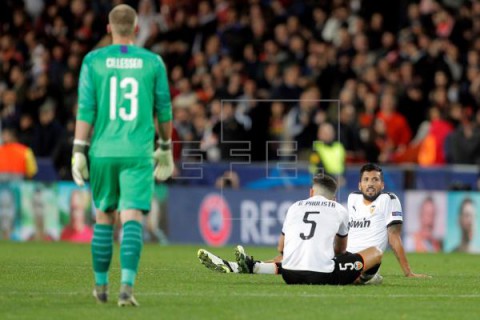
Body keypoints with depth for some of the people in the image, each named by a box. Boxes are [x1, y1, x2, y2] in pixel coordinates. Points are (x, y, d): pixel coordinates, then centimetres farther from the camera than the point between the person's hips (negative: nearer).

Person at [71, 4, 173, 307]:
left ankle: (101, 286, 25)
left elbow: (86, 110, -3)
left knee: (104, 217, 16)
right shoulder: (153, 62, 2)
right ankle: (127, 286, -23)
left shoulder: (93, 61, 1)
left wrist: (79, 152, -1)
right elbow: (164, 110, 8)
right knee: (133, 219, -7)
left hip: (103, 151, 1)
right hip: (138, 153, -1)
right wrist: (166, 148, 21)